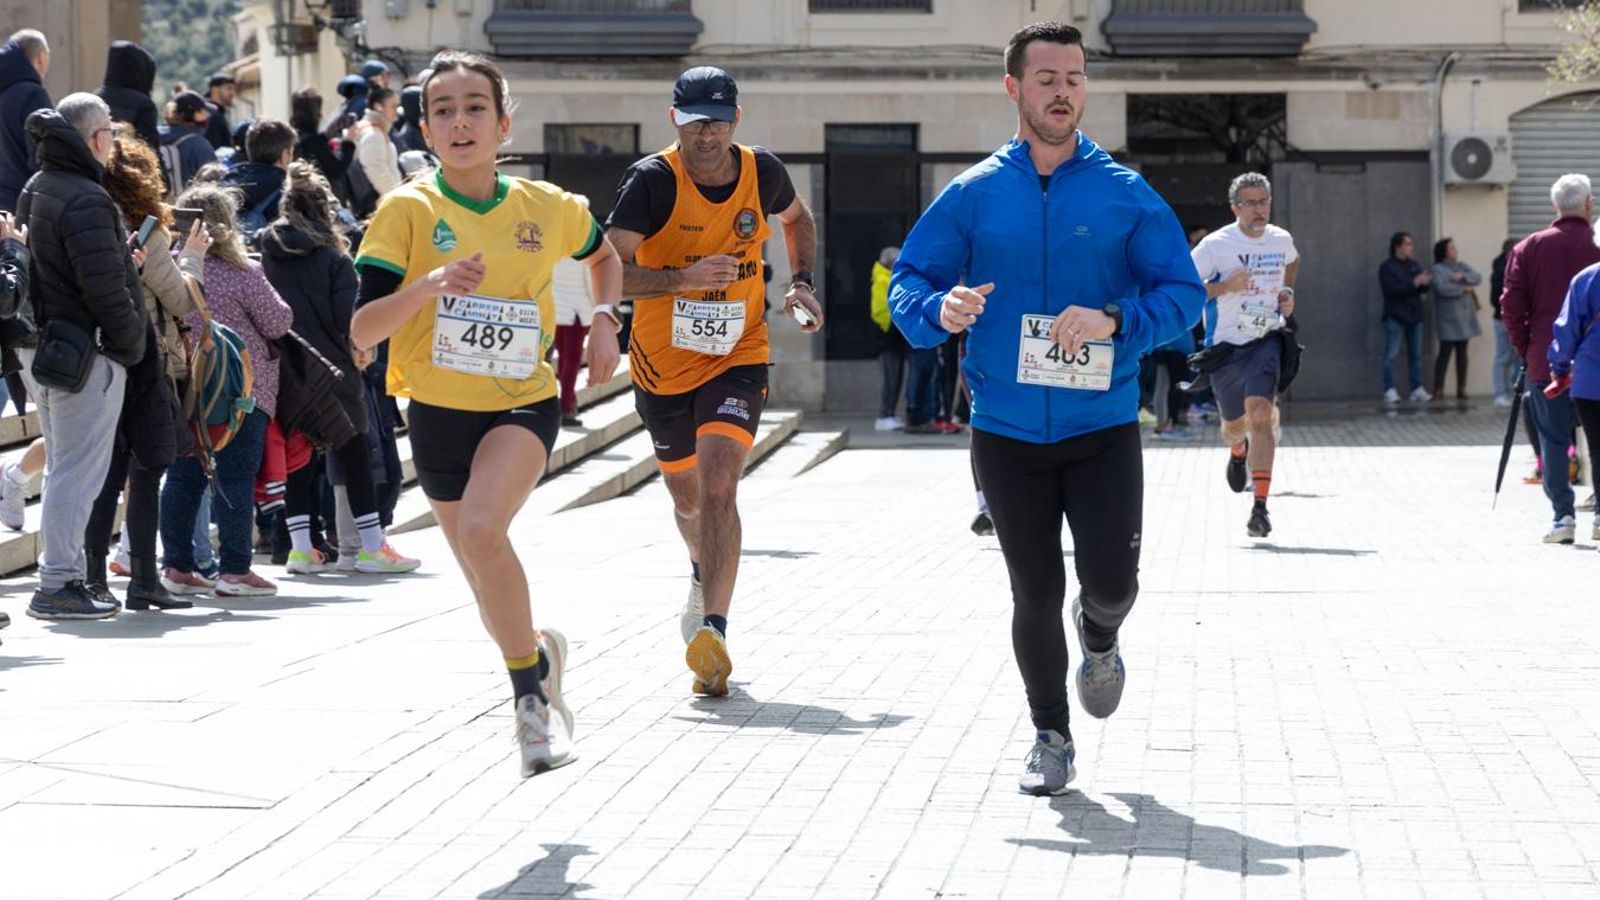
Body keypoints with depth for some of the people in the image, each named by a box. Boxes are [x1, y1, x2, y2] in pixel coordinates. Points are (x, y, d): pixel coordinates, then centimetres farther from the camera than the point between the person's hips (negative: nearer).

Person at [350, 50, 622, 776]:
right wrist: (428, 286, -30)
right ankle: (539, 655, 45)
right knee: (491, 590, 13)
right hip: (438, 410, 2)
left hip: (524, 402, -2)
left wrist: (604, 321, 5)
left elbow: (605, 256, 22)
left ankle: (529, 690, -14)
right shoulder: (407, 211, -8)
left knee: (481, 528, -30)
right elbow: (361, 331, -15)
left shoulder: (548, 207, -2)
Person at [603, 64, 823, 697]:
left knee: (719, 485, -21)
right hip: (662, 363, 0)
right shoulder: (653, 180, -17)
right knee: (686, 496, 18)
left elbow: (797, 218, 19)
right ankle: (706, 574, 51)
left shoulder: (763, 171, -6)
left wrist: (801, 281, 3)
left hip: (737, 359, 0)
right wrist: (685, 277, -38)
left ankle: (712, 628, -23)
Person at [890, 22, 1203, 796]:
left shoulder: (1126, 195, 0)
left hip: (1103, 427, 0)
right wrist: (940, 311, -21)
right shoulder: (972, 195, 2)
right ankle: (1051, 737, 26)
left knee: (1110, 582, -8)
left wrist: (1115, 320, -20)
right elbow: (908, 282, 2)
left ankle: (1100, 641, 30)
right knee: (1036, 596, 5)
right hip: (1006, 432, 1)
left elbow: (1183, 293, -2)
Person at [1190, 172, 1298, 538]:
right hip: (1224, 345, 0)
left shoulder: (1282, 240, 3)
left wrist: (1287, 293, 12)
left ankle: (1260, 507, -21)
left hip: (1266, 339, 0)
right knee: (1235, 424, 16)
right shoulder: (1216, 245, -11)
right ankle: (1238, 450, 57)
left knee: (1261, 414, -21)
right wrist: (1224, 287, -24)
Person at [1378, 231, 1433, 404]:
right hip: (1395, 317, -6)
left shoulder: (1413, 265, 13)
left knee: (1416, 354, 7)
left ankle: (1417, 390, 11)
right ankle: (1389, 391, -5)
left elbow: (1422, 288, 12)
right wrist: (1414, 283, -21)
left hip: (1414, 316, 6)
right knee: (1391, 355, -7)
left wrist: (1425, 283, -13)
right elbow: (1391, 289, -18)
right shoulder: (1386, 267, -5)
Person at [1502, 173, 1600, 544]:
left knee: (1553, 440, 4)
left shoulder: (1528, 248, 2)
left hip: (1545, 360, 1)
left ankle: (1563, 514, -3)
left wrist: (1525, 349, 8)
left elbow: (1511, 306, -1)